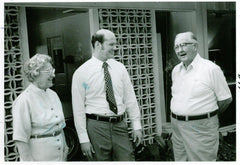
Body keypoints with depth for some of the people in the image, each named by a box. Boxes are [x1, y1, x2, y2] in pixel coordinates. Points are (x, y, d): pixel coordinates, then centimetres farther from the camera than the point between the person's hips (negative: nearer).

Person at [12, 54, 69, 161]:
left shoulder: (53, 94, 7)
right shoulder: (24, 100, -15)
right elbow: (20, 139, -17)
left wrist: (65, 148, 12)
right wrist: (29, 161, -17)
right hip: (39, 158, -6)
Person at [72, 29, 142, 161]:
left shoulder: (120, 68, 6)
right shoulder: (81, 73, -6)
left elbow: (130, 99, 9)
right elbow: (78, 109, -6)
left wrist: (137, 126, 6)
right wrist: (83, 139, -8)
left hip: (120, 125, 4)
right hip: (97, 126, -3)